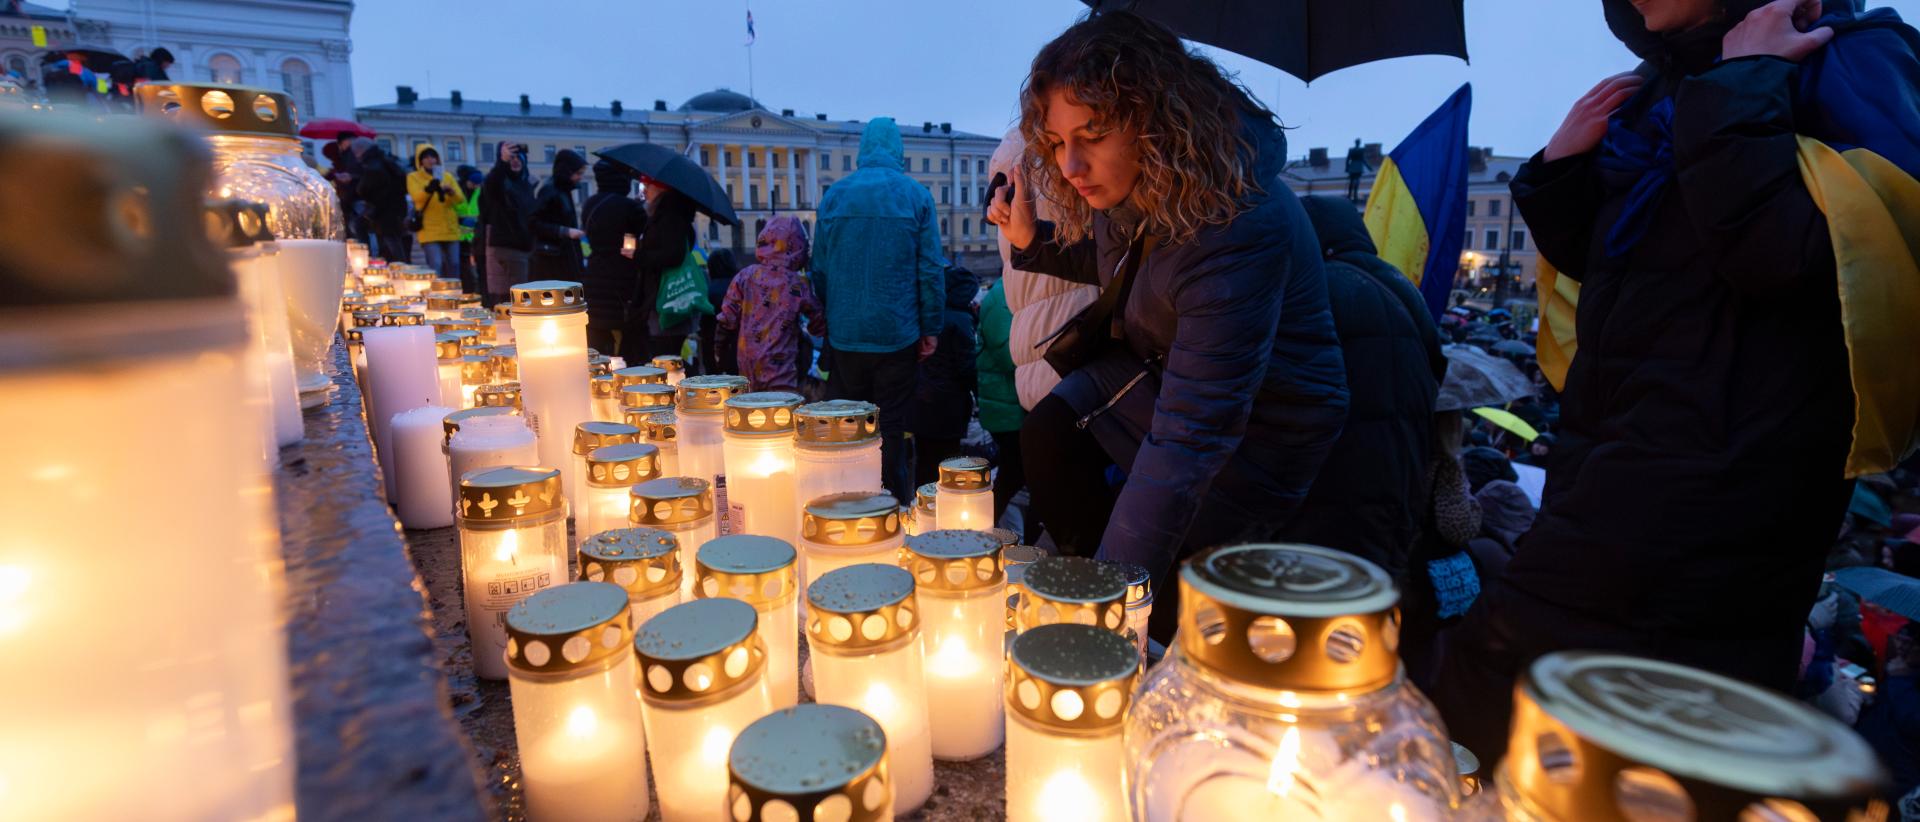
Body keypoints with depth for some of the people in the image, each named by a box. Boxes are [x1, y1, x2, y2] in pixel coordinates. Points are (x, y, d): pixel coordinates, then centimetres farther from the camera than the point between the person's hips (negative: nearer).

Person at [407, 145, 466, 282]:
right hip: (430, 231, -4)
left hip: (451, 230, 4)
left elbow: (461, 199, 3)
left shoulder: (447, 176, 13)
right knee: (436, 266, -15)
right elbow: (417, 197, -14)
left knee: (454, 266, 8)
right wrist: (428, 189, -33)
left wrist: (451, 192, -17)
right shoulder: (413, 177, 3)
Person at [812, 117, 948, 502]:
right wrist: (930, 329, 0)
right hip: (897, 333, -2)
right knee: (890, 427, 5)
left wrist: (828, 318, 15)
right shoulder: (916, 195, -2)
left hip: (844, 333, 2)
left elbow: (819, 268, 6)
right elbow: (930, 269, -5)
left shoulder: (834, 195, 4)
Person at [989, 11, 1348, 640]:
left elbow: (1189, 435, -41)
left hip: (1258, 428, -8)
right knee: (1045, 435, 9)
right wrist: (1033, 241, -3)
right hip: (1162, 368, 8)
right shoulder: (1132, 184, -11)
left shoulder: (1238, 224, -37)